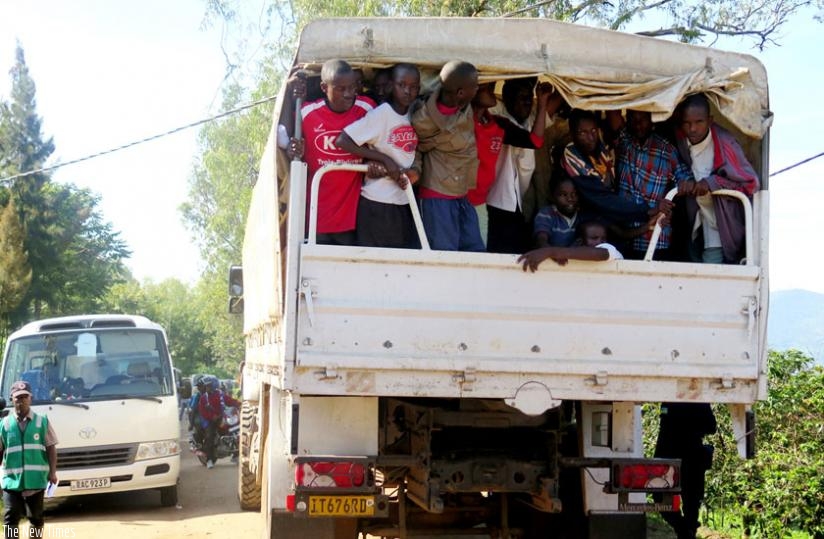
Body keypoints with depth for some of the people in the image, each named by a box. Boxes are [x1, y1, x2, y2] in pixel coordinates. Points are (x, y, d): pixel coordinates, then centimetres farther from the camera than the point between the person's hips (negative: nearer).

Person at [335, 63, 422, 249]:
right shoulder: (381, 114, -12)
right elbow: (342, 141, -18)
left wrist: (413, 171, -6)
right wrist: (385, 160, -18)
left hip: (405, 203, 6)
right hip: (377, 203, -6)